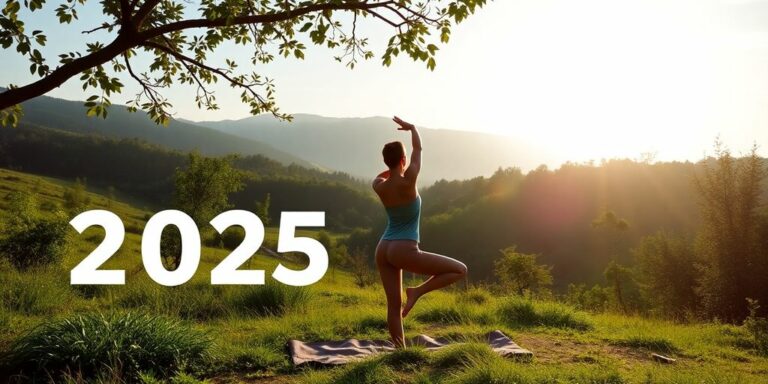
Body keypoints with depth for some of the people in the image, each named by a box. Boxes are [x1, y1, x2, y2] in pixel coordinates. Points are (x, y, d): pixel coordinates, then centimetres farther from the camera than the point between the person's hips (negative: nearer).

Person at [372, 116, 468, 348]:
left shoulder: (380, 187, 2)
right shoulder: (408, 181, -14)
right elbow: (418, 149, 2)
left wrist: (394, 168, 38)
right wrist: (411, 127, 19)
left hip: (383, 250, 8)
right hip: (404, 251, -7)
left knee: (393, 305, 12)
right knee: (460, 270, 1)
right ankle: (417, 292, -2)